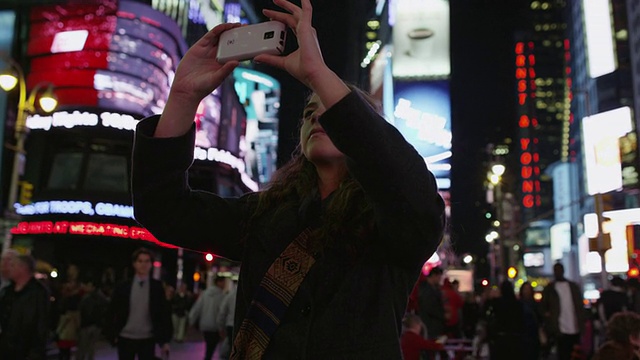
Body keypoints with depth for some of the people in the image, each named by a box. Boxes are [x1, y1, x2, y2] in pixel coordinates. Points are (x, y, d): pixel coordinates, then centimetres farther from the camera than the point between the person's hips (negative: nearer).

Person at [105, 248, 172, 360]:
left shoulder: (157, 287, -1)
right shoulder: (122, 287, 0)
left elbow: (164, 314, 0)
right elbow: (112, 312, 5)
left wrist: (165, 340, -3)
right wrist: (112, 335, -1)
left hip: (147, 340, -1)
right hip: (125, 339, 1)